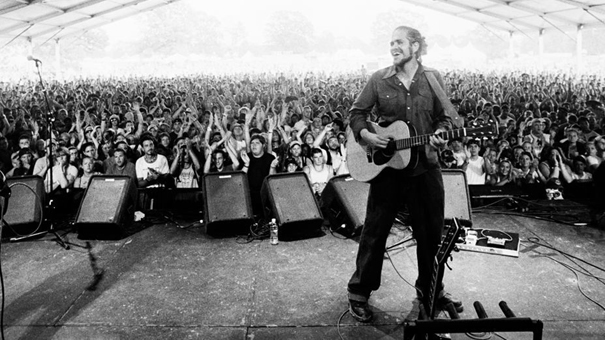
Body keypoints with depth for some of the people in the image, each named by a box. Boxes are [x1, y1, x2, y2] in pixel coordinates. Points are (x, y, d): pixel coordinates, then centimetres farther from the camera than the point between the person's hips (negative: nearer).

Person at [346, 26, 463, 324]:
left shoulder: (433, 79, 1)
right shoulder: (379, 79, -1)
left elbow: (443, 118, 6)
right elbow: (356, 113, 4)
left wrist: (439, 136, -14)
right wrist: (365, 134, -14)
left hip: (424, 167, 2)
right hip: (385, 166, -1)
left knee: (431, 231, 12)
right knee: (375, 231, 6)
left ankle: (430, 288, 33)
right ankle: (359, 291, 21)